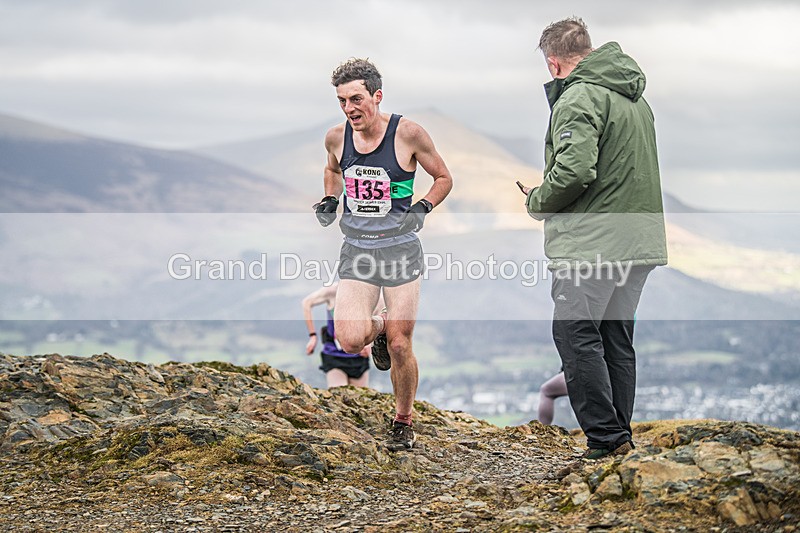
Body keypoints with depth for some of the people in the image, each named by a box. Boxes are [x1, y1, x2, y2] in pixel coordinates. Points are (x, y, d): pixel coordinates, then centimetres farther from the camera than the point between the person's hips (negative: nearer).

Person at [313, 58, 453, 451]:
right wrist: (330, 201, 5)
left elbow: (444, 178, 3)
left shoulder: (408, 134, -11)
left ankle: (403, 421, 22)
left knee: (399, 346, -1)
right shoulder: (336, 138, -1)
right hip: (356, 250, 3)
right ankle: (379, 328, 22)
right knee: (350, 340, -15)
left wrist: (423, 208, -13)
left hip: (400, 248, -3)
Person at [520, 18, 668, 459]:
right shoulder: (636, 98, 18)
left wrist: (537, 201, -6)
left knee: (575, 333, -6)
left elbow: (574, 171, -23)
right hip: (640, 242, 9)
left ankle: (605, 438, -9)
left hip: (591, 242, -9)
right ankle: (620, 436, 16)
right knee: (616, 338, 14)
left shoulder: (579, 98, -12)